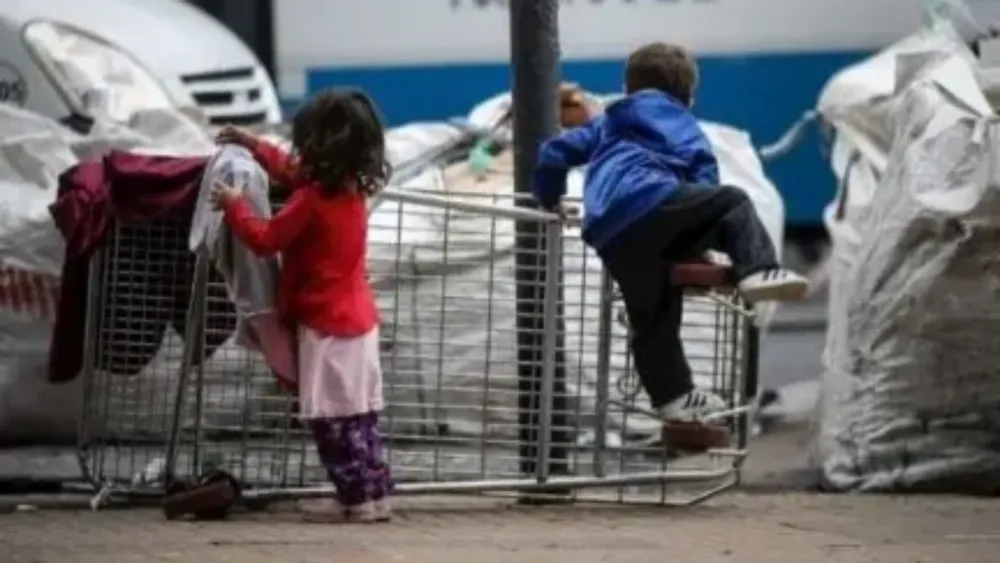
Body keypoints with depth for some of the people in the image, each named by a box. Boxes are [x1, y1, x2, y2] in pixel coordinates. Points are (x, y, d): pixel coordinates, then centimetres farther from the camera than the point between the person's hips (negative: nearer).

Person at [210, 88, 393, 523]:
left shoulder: (311, 200, -20)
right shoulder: (351, 189, 7)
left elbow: (265, 239, -13)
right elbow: (293, 173, 24)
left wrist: (234, 205, 0)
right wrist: (254, 146, 30)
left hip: (327, 326, -9)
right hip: (357, 319, 9)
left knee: (332, 418, -3)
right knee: (358, 414, 14)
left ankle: (357, 498, -4)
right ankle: (375, 491, 15)